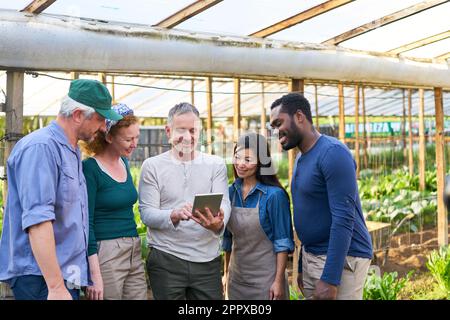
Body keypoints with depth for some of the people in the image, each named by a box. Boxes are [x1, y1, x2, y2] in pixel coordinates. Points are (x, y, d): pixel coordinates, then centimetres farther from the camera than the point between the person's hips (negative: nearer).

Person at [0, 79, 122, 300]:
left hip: (67, 274, 9)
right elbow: (37, 220, -24)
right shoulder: (41, 148, -15)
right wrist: (56, 287, -25)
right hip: (41, 278, -9)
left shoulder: (72, 152, 14)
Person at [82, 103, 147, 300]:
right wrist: (94, 274, -18)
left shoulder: (124, 162, 10)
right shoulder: (91, 169, -12)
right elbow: (86, 223, -14)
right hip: (104, 254, -7)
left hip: (134, 251, 7)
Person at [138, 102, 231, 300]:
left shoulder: (216, 164, 7)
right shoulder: (152, 166, 2)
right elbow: (146, 213, -4)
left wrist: (218, 224, -27)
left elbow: (223, 203, -4)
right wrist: (174, 216, -24)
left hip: (208, 259, 2)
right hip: (165, 260, -1)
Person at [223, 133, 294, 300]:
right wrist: (227, 273, 10)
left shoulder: (274, 195, -14)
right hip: (236, 278, 5)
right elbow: (227, 237, 9)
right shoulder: (231, 192, 1)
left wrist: (279, 281, -13)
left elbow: (282, 242, -12)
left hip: (266, 279, -4)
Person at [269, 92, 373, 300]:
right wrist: (302, 267, 17)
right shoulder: (301, 158, 11)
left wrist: (330, 278, -25)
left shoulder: (333, 153, -17)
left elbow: (344, 219, -23)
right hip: (311, 257, 8)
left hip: (341, 260, -8)